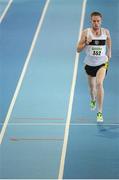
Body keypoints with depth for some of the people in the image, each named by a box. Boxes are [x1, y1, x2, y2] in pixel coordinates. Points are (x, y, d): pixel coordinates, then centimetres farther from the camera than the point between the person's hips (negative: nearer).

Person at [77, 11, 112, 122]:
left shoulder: (106, 32, -5)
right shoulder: (86, 32, -9)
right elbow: (78, 49, -9)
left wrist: (109, 54, 18)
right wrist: (86, 43, -24)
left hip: (102, 63, -2)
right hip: (90, 63, 2)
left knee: (99, 83, -23)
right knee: (92, 86, 19)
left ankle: (100, 112, -20)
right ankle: (93, 100, 56)